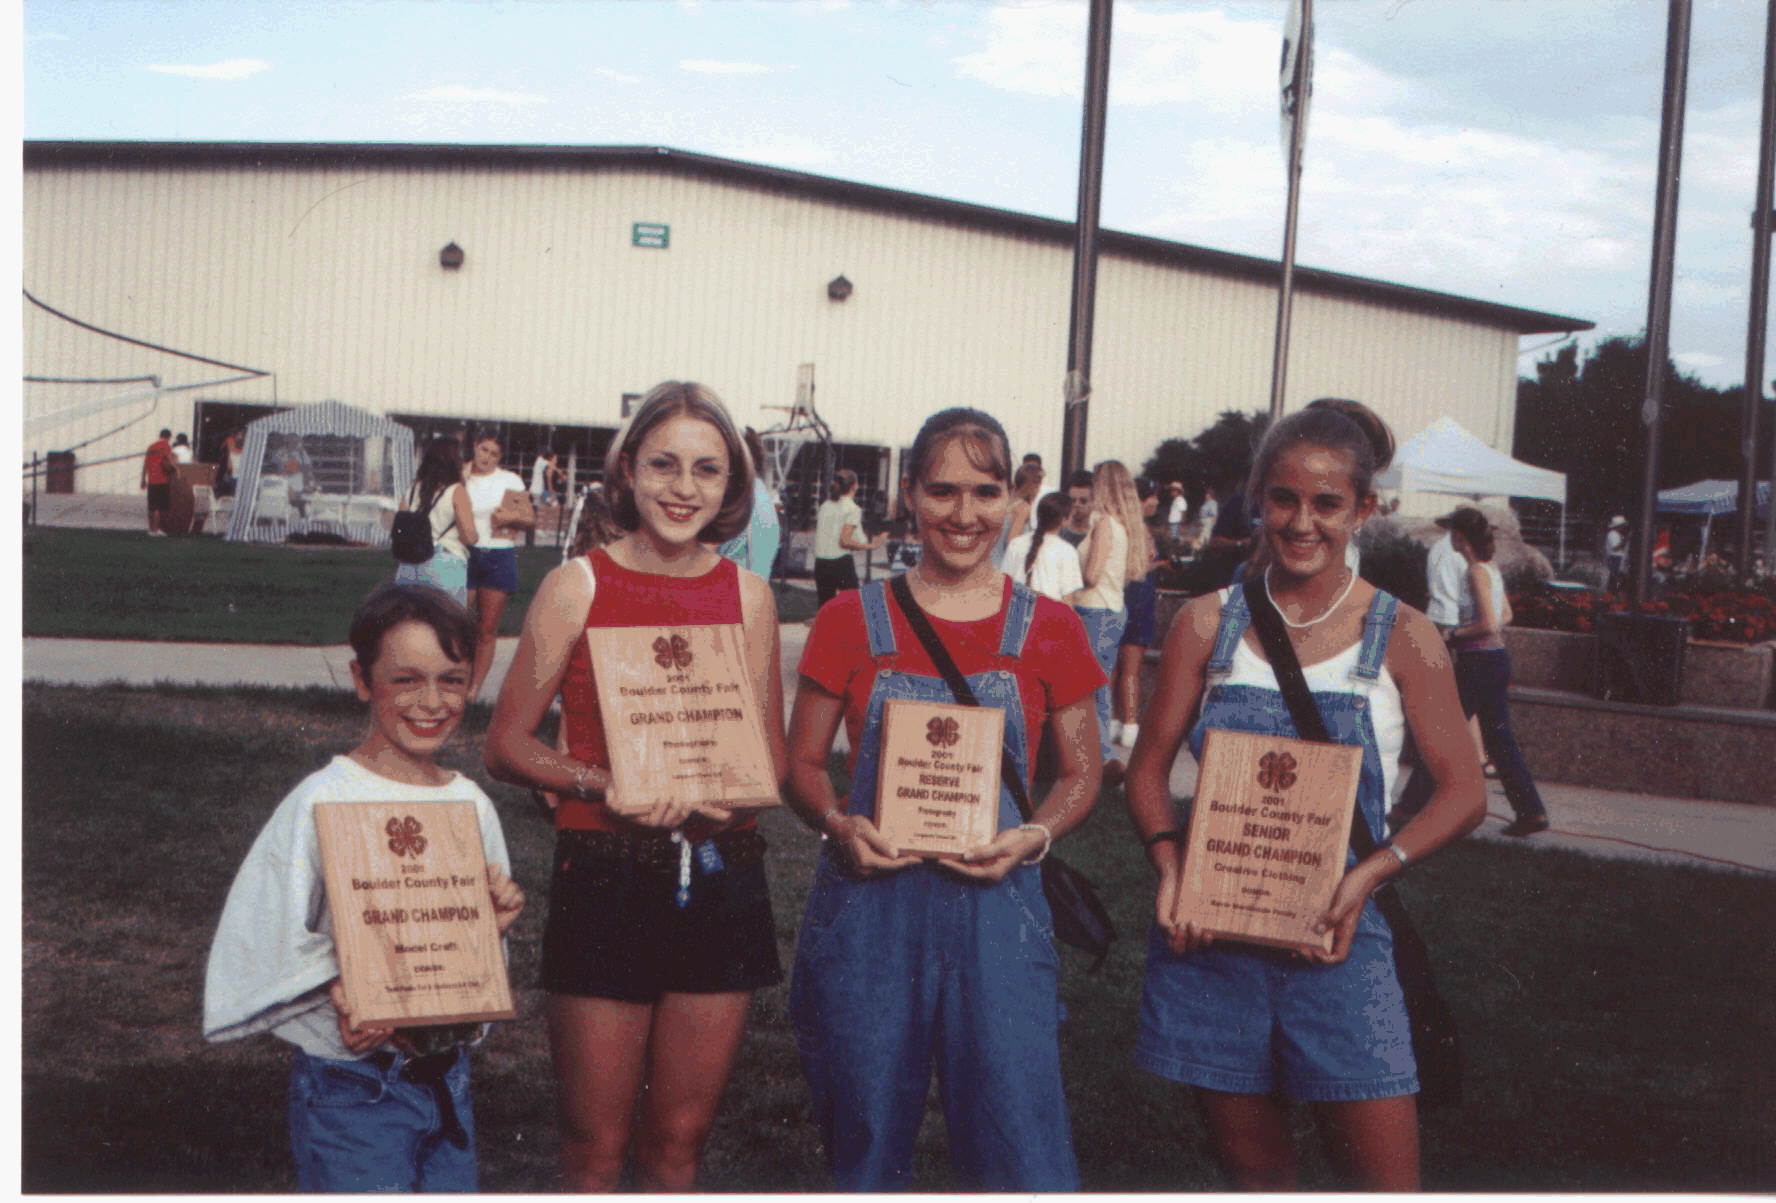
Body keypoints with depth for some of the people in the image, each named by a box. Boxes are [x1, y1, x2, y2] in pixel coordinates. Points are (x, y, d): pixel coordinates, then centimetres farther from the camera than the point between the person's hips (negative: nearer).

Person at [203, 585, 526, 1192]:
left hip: (450, 1078, 5)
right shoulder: (323, 803, -12)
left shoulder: (472, 805, 5)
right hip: (353, 1090, -5)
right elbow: (268, 949, -12)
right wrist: (342, 1000, -26)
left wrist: (495, 926, -6)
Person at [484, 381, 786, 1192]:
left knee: (678, 1141, 12)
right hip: (605, 875, -3)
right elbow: (506, 743, 0)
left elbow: (772, 759, 10)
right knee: (594, 1150, 4)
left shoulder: (747, 594, 5)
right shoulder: (578, 587, -2)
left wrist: (711, 797, -11)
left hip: (721, 878, 3)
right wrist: (603, 785, -17)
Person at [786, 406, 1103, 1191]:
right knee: (866, 1154, 10)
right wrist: (838, 825, -12)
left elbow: (1082, 771, 10)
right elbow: (802, 762, 9)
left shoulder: (1047, 630, 4)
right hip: (868, 905, 1)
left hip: (996, 906, 0)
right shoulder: (852, 621, 4)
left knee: (1023, 1162, -5)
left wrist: (1033, 836, -9)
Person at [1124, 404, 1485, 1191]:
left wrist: (1372, 872, -15)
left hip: (1334, 935, -1)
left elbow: (1464, 791, 0)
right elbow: (1149, 766, 6)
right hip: (1209, 928, 2)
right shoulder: (1209, 624, 2)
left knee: (1386, 1179, -2)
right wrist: (1169, 863, -13)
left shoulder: (1401, 637, -2)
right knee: (1253, 1169, 13)